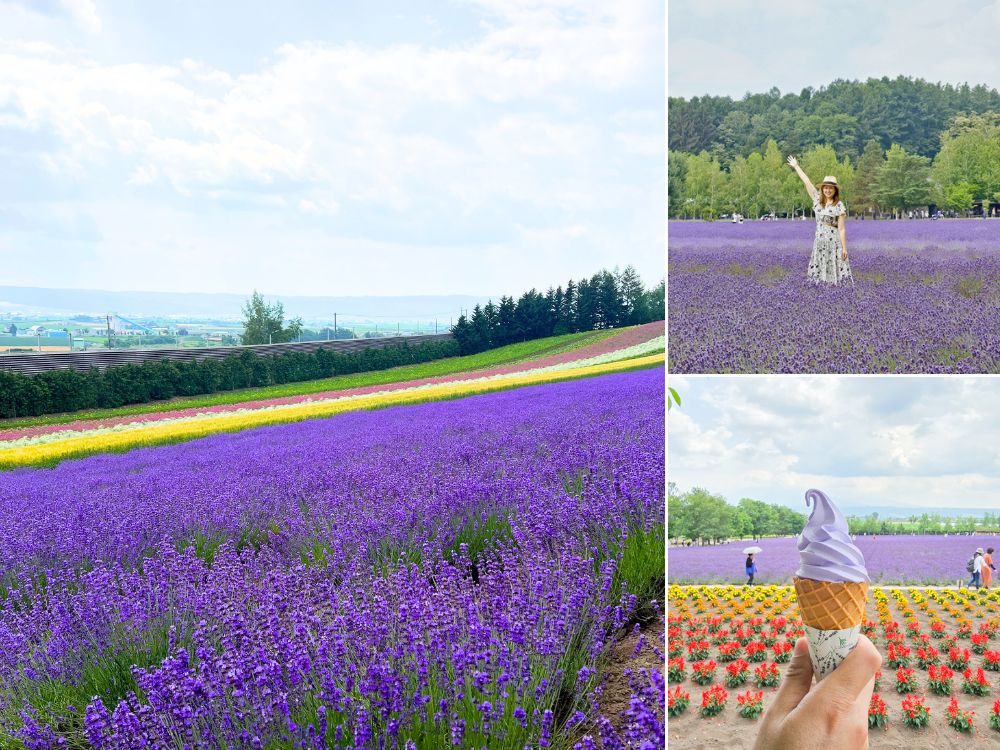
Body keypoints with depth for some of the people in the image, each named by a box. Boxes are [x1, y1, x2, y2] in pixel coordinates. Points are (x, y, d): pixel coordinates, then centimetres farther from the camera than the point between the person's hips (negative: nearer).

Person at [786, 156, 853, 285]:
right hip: (819, 240, 5)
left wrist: (844, 248, -12)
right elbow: (807, 182, 7)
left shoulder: (839, 206, -7)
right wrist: (796, 166, 11)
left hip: (834, 241, -5)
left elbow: (841, 229, -10)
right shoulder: (818, 200, 5)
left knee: (835, 271, -4)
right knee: (820, 269, 5)